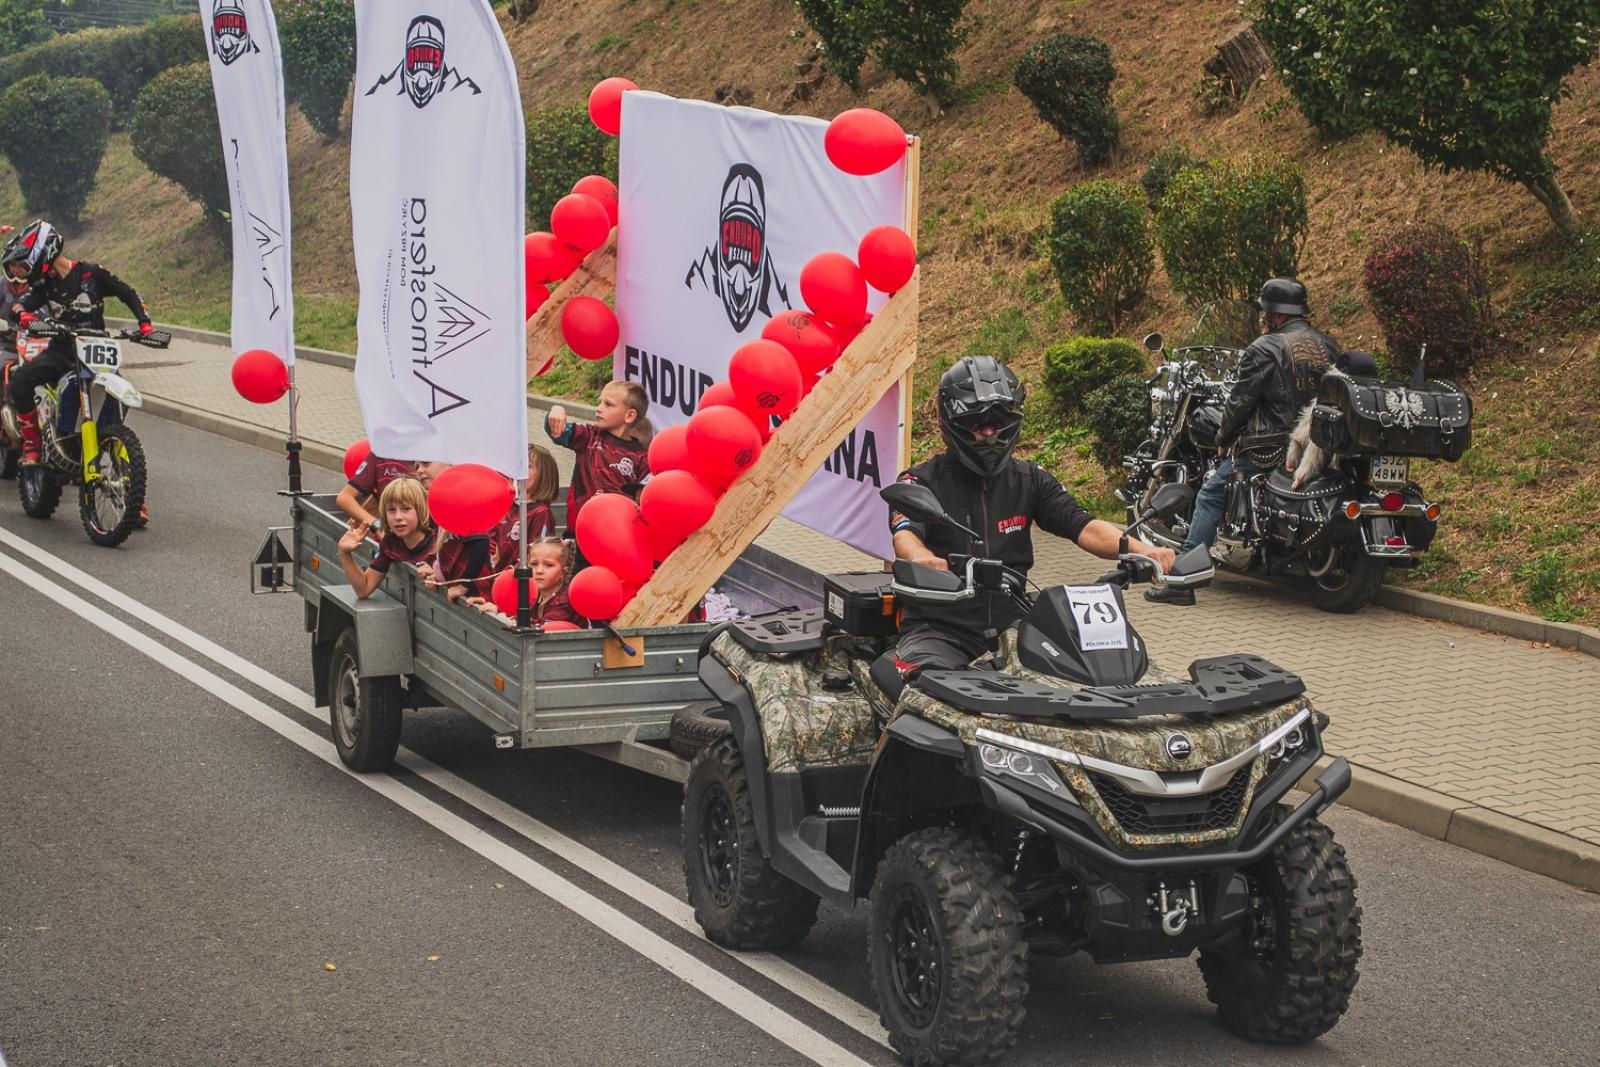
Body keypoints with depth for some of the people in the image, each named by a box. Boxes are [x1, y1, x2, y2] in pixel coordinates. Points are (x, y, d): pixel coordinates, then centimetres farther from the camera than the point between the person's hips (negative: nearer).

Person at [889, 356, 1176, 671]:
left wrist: (1141, 550, -23)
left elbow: (1083, 526, -2)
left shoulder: (1029, 480, 11)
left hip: (1010, 625, 4)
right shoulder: (922, 481, -2)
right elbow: (905, 536, -21)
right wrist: (922, 560, -49)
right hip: (938, 629, -4)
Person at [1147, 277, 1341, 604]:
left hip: (1272, 447, -7)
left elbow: (1240, 401, -7)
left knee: (1211, 494, 1)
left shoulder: (1265, 350, -10)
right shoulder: (1328, 346, 9)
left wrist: (1223, 439, 8)